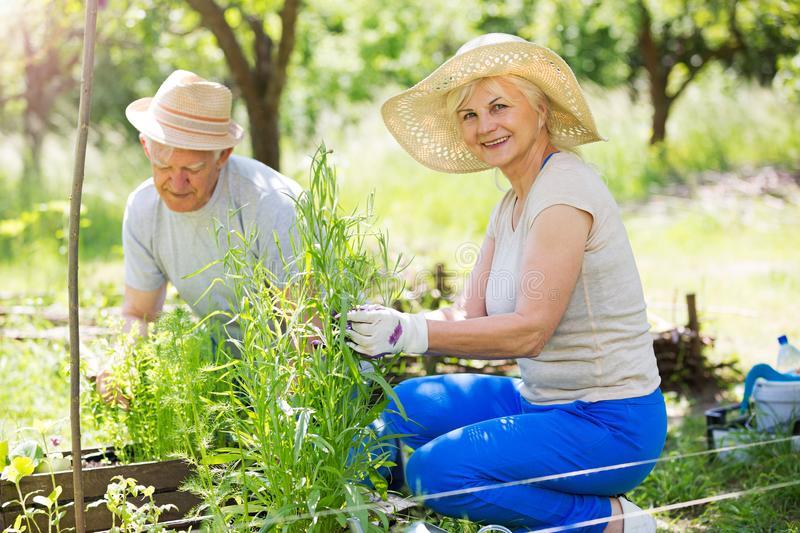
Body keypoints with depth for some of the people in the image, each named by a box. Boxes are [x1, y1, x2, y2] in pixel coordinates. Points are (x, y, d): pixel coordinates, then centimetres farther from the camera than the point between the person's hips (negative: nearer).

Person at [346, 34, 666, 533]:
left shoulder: (565, 190, -18)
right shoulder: (512, 205, 11)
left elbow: (529, 330, -24)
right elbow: (470, 315, 3)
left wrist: (411, 332, -26)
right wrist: (388, 328, -13)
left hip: (608, 424, -10)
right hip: (542, 400, 10)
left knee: (437, 470, -22)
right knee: (405, 407, 10)